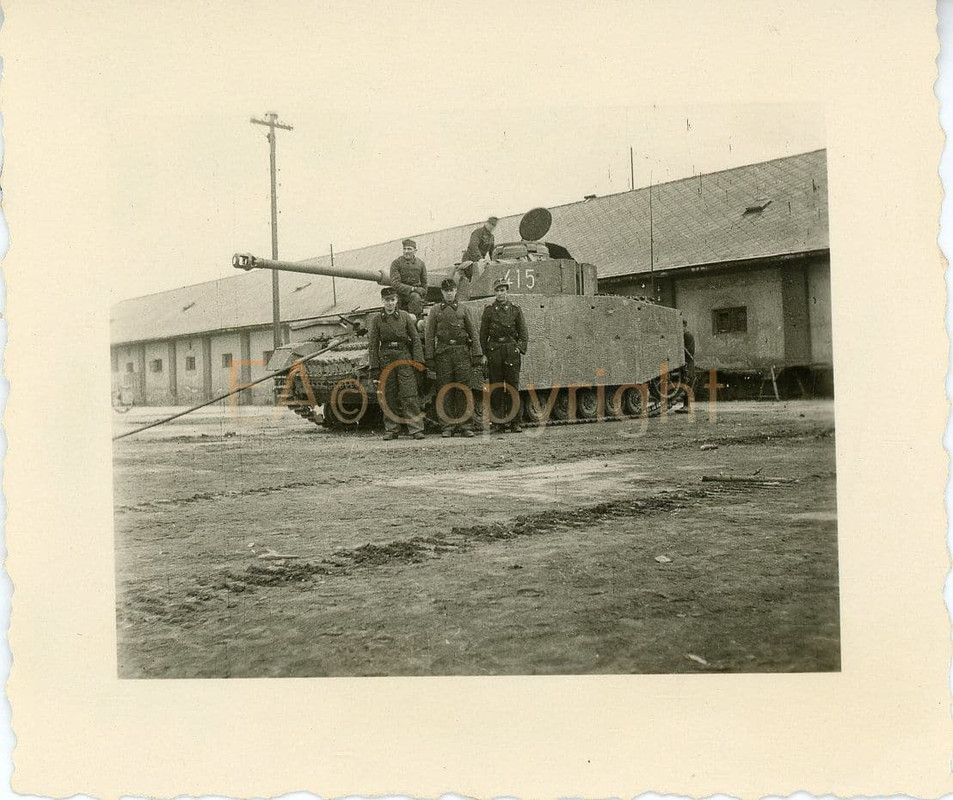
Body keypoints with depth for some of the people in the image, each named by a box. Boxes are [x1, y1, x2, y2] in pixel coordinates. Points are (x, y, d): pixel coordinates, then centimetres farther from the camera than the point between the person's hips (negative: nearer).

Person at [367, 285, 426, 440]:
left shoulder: (405, 316, 5)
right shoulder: (376, 319, 5)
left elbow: (415, 339, 6)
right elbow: (372, 345, 5)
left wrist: (418, 361, -3)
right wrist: (374, 368, -1)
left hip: (404, 358, -1)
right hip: (385, 359, 1)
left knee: (409, 396, -7)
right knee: (388, 397, 5)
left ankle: (416, 429, -6)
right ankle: (391, 430, 14)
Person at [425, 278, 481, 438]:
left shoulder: (462, 310, 13)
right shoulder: (435, 310, 10)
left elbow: (473, 333, 12)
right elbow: (429, 336, 6)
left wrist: (476, 354, 2)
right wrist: (429, 358, -2)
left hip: (462, 352, 1)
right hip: (443, 353, -1)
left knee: (463, 390, -1)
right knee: (445, 391, 0)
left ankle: (466, 426, 5)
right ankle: (447, 427, 6)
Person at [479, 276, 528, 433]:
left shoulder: (515, 309, 8)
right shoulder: (489, 310, 8)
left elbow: (524, 333, 8)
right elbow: (483, 334, 7)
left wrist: (520, 349, -6)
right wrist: (485, 353, -1)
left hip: (511, 351, 0)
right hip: (494, 352, 0)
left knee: (513, 387, -1)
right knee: (496, 389, 1)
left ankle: (515, 422, 4)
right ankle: (498, 421, 7)